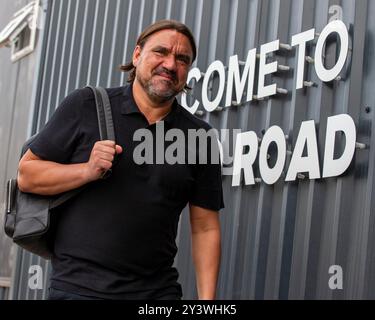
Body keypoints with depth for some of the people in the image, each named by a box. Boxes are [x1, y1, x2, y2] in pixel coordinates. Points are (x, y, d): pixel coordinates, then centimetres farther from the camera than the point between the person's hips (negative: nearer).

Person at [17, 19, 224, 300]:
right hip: (78, 286, -1)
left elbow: (205, 227, 4)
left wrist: (207, 298, -5)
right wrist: (88, 171, -15)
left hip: (159, 290, 2)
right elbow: (27, 175, 1)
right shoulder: (86, 106, -1)